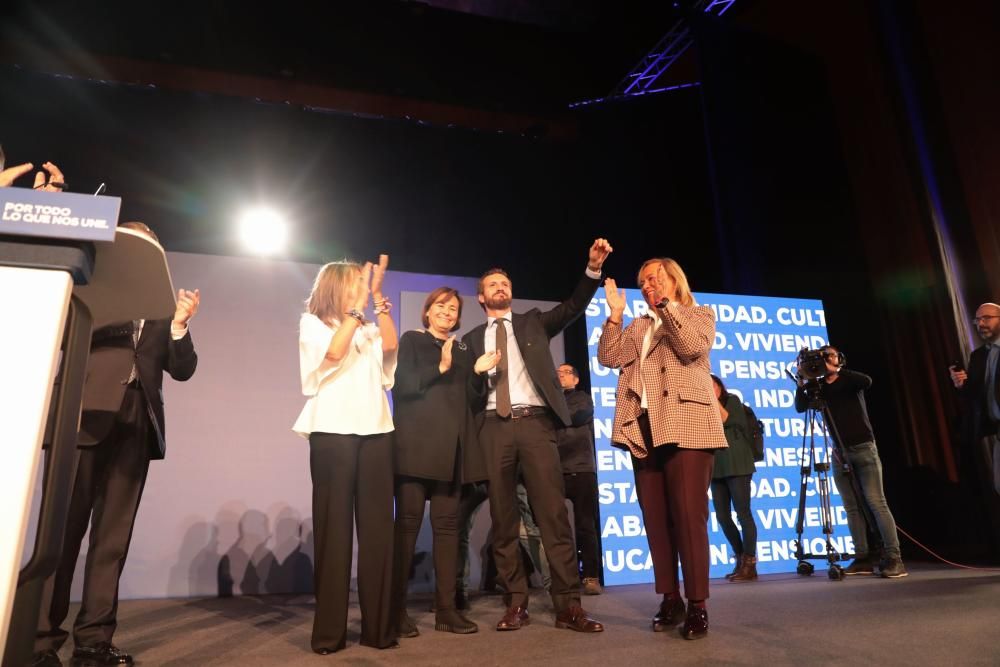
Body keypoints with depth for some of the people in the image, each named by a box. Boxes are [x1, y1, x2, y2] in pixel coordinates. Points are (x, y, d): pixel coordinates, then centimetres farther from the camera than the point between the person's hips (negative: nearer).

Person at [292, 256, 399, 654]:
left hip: (376, 432, 4)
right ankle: (329, 631, 6)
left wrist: (378, 296, 1)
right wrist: (359, 303, -7)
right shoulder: (312, 323, 9)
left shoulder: (367, 329, 19)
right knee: (334, 527, -1)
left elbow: (390, 346, -1)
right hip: (333, 432, -4)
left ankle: (379, 626, 9)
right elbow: (334, 352, -10)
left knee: (377, 527, 3)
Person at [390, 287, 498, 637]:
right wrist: (441, 368, -12)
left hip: (450, 447, 5)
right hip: (415, 444, -4)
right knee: (408, 522, -4)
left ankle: (446, 608, 7)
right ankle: (397, 607, 4)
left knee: (447, 523, 3)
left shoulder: (462, 352, 21)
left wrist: (476, 372, 5)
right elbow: (401, 385, -6)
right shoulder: (411, 340, 7)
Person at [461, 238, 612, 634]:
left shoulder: (533, 321, 16)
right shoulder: (472, 339, 17)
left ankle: (568, 605, -2)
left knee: (553, 512, -6)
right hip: (494, 427, 2)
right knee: (503, 517, 3)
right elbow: (469, 391, 13)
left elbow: (573, 307, 3)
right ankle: (516, 603, 12)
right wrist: (479, 370, -8)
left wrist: (593, 268, -10)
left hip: (535, 422, -1)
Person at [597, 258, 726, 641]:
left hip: (684, 425, -5)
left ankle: (697, 605, 0)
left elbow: (693, 348, -10)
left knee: (688, 515, -9)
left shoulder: (698, 314, 11)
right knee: (655, 518, 6)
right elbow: (608, 358, 8)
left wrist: (667, 304, -8)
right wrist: (615, 314, 3)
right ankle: (670, 598, 15)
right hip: (644, 428, 5)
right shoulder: (637, 327, 22)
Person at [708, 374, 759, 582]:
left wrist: (715, 399, -6)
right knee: (723, 516, 3)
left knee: (743, 513, -7)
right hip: (716, 468, 6)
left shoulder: (732, 400, 6)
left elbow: (726, 420, -11)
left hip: (737, 466, -5)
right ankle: (741, 559, 16)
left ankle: (750, 565, -4)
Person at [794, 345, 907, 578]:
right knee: (852, 506, 1)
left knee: (876, 502, -10)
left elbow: (867, 381, -19)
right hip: (840, 452, 3)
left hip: (864, 448, -3)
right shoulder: (819, 386, 9)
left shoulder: (849, 380, 4)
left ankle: (894, 558, -10)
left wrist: (836, 370, -20)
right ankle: (863, 558, 3)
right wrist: (801, 384, -19)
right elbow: (800, 407, -5)